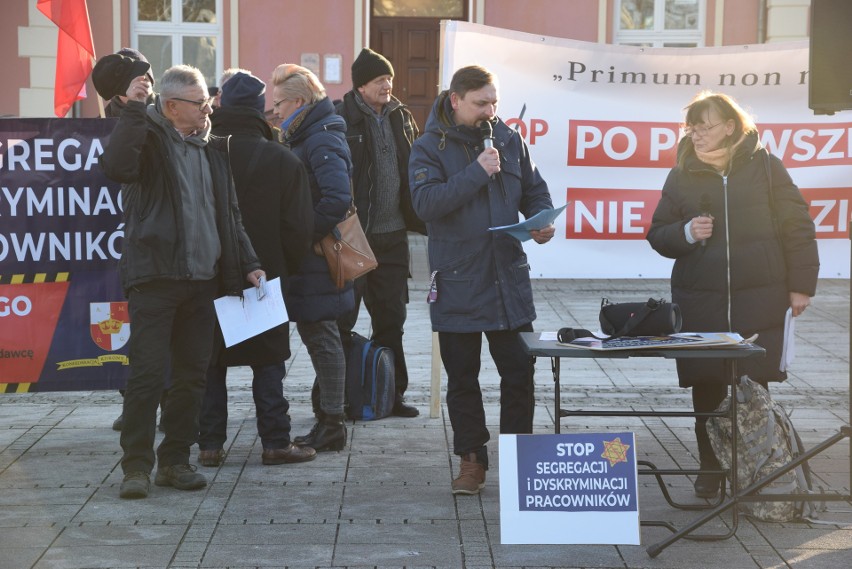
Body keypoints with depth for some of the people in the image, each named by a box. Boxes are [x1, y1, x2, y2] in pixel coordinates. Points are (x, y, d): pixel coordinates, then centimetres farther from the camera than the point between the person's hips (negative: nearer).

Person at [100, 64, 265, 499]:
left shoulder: (211, 148, 17)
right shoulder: (150, 137, -3)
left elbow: (229, 214, 22)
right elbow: (115, 166, -25)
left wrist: (248, 264, 15)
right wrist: (133, 110, -24)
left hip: (203, 280, 6)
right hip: (155, 277, -6)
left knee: (192, 374, 9)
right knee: (148, 373, -6)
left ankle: (175, 460, 18)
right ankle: (136, 464, 0)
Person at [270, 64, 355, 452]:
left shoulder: (321, 141, -16)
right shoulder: (307, 137, 16)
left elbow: (338, 198, -28)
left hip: (317, 259, -10)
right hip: (308, 258, 10)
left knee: (322, 337, -4)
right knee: (316, 335, 13)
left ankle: (332, 425, 3)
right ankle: (328, 421, 21)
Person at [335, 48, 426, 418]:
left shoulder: (400, 117, 11)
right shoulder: (342, 119, -10)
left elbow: (414, 170, 18)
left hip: (393, 234, 6)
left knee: (391, 318, 12)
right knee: (342, 318, 0)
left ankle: (392, 394, 22)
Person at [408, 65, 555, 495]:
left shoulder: (509, 140, 7)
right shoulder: (429, 148, -5)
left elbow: (535, 191, 17)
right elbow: (425, 203, -19)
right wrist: (477, 173, -21)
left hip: (509, 278, 3)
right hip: (457, 283, -3)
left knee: (519, 372, 5)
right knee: (462, 378, 7)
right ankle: (472, 459, 19)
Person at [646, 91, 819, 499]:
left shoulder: (764, 167, 2)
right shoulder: (682, 175, 8)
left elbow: (797, 226, 3)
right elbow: (658, 235, 11)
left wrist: (800, 285, 0)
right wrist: (687, 232, -11)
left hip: (758, 301, -2)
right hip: (699, 303, 2)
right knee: (706, 389, 3)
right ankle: (710, 469, 15)